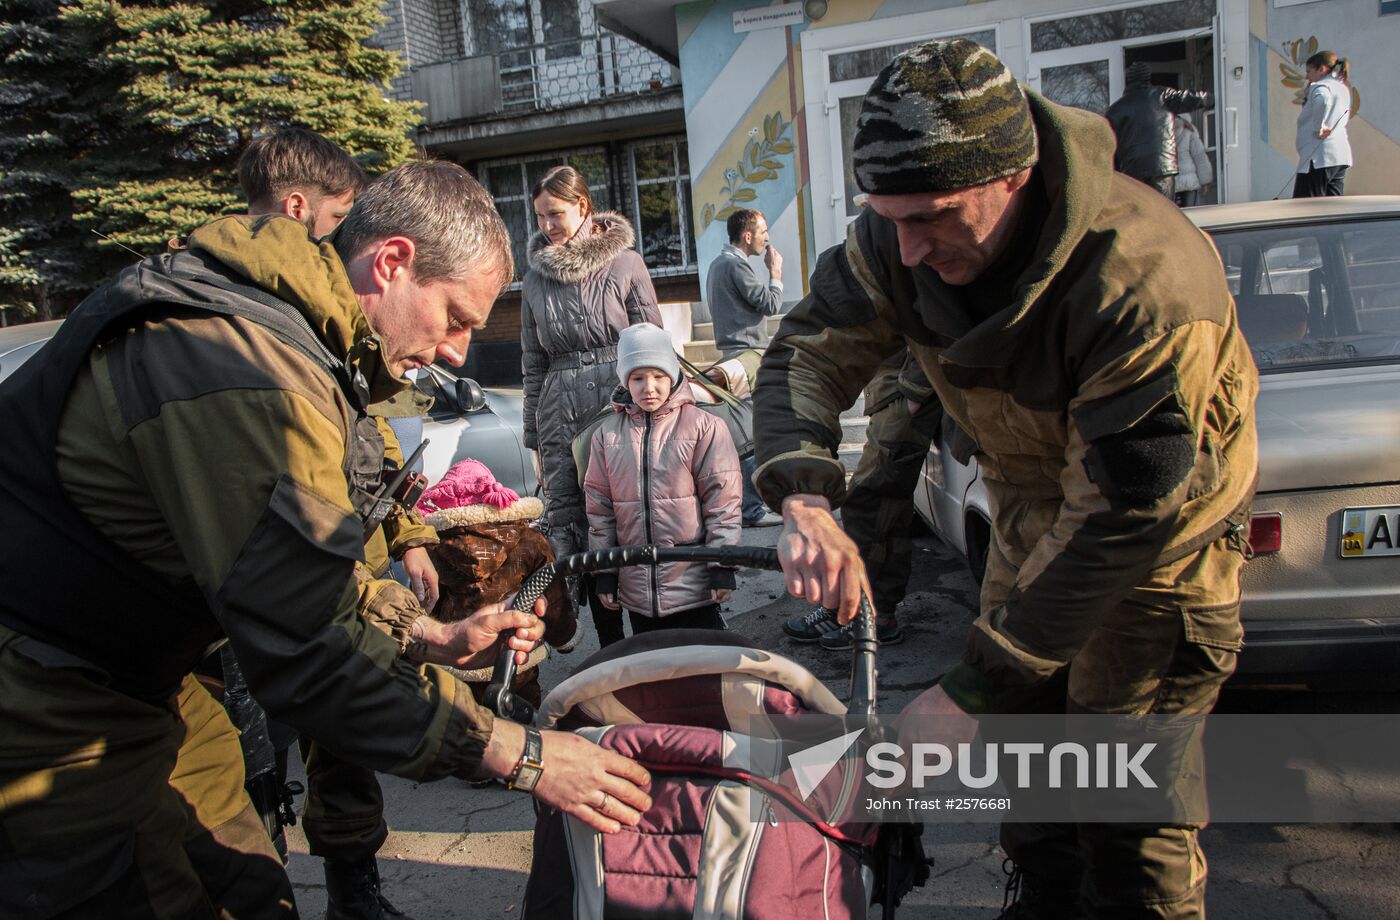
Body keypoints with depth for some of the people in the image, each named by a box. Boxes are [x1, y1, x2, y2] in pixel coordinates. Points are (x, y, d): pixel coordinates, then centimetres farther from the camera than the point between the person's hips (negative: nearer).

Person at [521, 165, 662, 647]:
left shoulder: (626, 263, 4)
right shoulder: (534, 278, 13)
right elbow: (533, 365, 16)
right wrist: (534, 435, 14)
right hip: (560, 412, 3)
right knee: (567, 521, 0)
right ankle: (611, 643, 10)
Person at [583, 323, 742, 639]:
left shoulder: (704, 427, -5)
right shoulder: (607, 435, 5)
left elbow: (723, 500, -5)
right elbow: (599, 508, 8)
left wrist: (723, 568, -7)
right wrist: (604, 574, 8)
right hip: (637, 590, 4)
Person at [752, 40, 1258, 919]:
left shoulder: (1147, 278, -36)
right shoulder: (896, 241, -20)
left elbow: (1123, 516, -34)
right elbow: (808, 352, -12)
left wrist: (975, 690, -32)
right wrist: (805, 497, -33)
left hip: (1160, 534, -5)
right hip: (1031, 509, 6)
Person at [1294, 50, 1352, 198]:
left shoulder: (1320, 86, -9)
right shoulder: (1342, 87, 21)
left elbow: (1322, 100, -32)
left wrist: (1319, 129, -22)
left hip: (1319, 157, -9)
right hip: (1341, 156, 9)